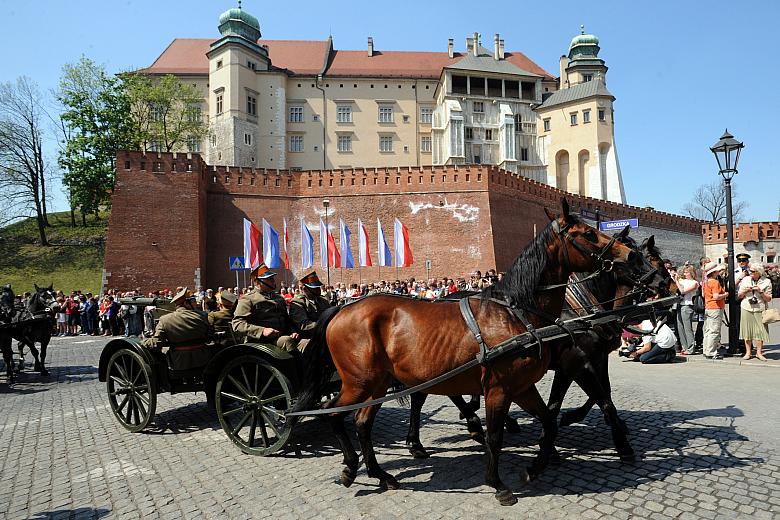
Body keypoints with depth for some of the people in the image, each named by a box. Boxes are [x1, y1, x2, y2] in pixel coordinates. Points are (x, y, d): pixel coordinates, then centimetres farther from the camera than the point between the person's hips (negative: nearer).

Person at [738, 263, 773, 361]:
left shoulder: (766, 282, 1)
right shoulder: (745, 280, 8)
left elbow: (769, 299, 0)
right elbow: (739, 296, 12)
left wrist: (760, 291, -15)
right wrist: (745, 291, -8)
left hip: (760, 310, -2)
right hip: (746, 309, 2)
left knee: (760, 331, -1)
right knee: (747, 331, 3)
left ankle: (759, 352, 11)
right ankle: (748, 352, 12)